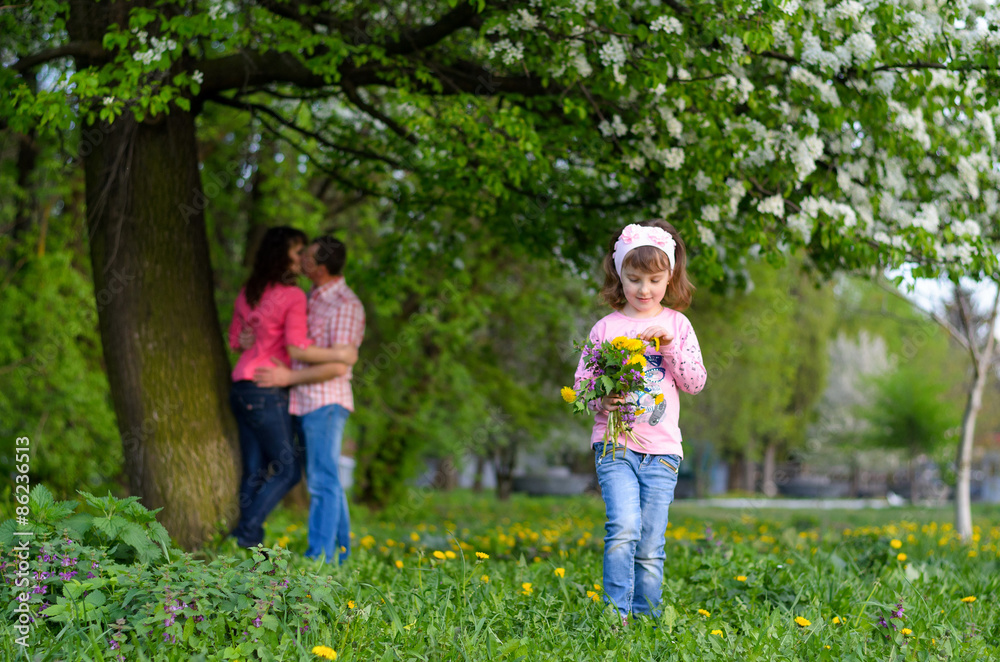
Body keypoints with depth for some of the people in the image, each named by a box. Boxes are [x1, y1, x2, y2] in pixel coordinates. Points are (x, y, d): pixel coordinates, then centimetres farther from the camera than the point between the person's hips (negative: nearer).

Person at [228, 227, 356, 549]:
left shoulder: (248, 293, 12)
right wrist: (340, 354, -8)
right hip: (267, 392, -8)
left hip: (242, 387, 8)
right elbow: (297, 348, -15)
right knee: (287, 469, 1)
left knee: (254, 471, 8)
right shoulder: (292, 295, -11)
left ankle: (250, 546, 8)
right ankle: (248, 531, -6)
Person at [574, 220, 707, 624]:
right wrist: (602, 401, -15)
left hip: (661, 449, 2)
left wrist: (671, 346, -10)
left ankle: (647, 619, 14)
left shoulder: (676, 325, 9)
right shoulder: (606, 328, 5)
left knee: (650, 546, 2)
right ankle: (616, 615, -16)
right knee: (623, 527, -21)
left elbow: (696, 383, 3)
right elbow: (581, 385, 6)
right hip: (615, 443, -2)